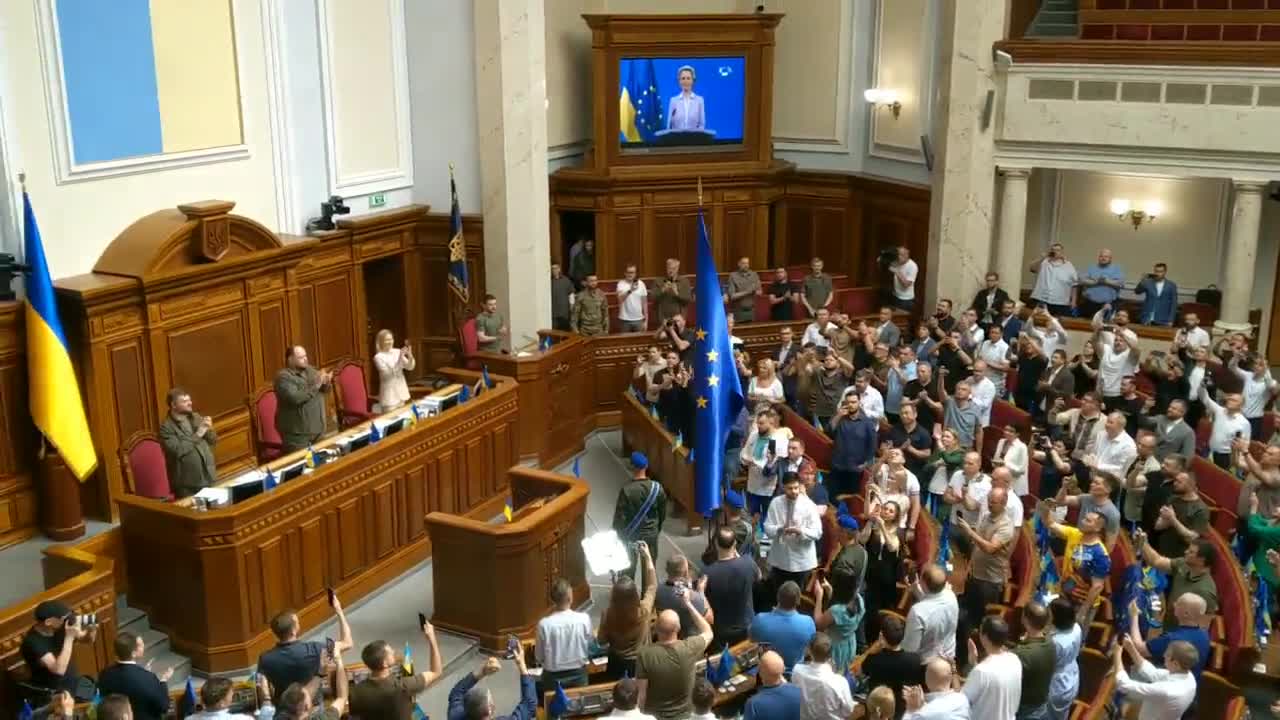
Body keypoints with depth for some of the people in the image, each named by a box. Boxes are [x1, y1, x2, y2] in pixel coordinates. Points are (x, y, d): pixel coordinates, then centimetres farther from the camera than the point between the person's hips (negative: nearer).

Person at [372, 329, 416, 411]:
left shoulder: (397, 352, 2)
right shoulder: (378, 357, -12)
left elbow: (410, 367, -1)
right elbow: (388, 373, -21)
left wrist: (410, 356, -21)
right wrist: (400, 359, -28)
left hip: (400, 390, 5)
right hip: (389, 393, -5)